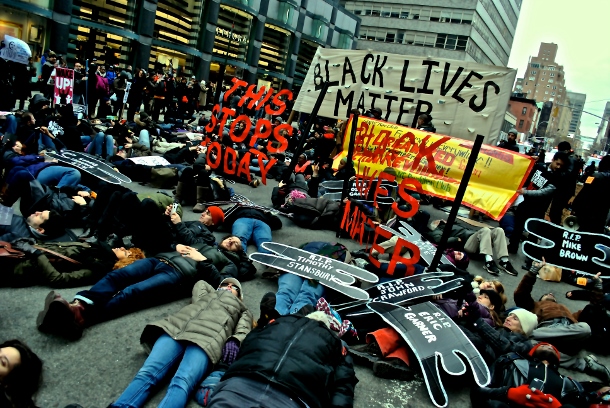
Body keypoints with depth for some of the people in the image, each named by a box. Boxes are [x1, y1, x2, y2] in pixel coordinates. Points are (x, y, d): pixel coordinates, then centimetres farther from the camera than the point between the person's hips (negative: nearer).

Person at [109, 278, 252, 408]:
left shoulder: (242, 309, 33)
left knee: (182, 382, -34)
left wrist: (234, 341, -4)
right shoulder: (207, 294, 47)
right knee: (147, 373, -25)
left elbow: (244, 330, 17)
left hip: (209, 337, -3)